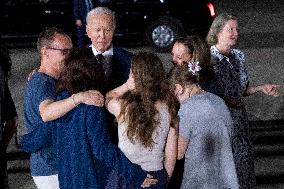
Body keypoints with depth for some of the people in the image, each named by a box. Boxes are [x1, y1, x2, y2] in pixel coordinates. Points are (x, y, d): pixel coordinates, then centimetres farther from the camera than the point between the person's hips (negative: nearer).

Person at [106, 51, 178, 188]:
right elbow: (171, 154, -1)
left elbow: (107, 98, 7)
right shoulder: (168, 108, -10)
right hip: (157, 176, 3)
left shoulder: (123, 107, -19)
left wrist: (127, 85, 1)